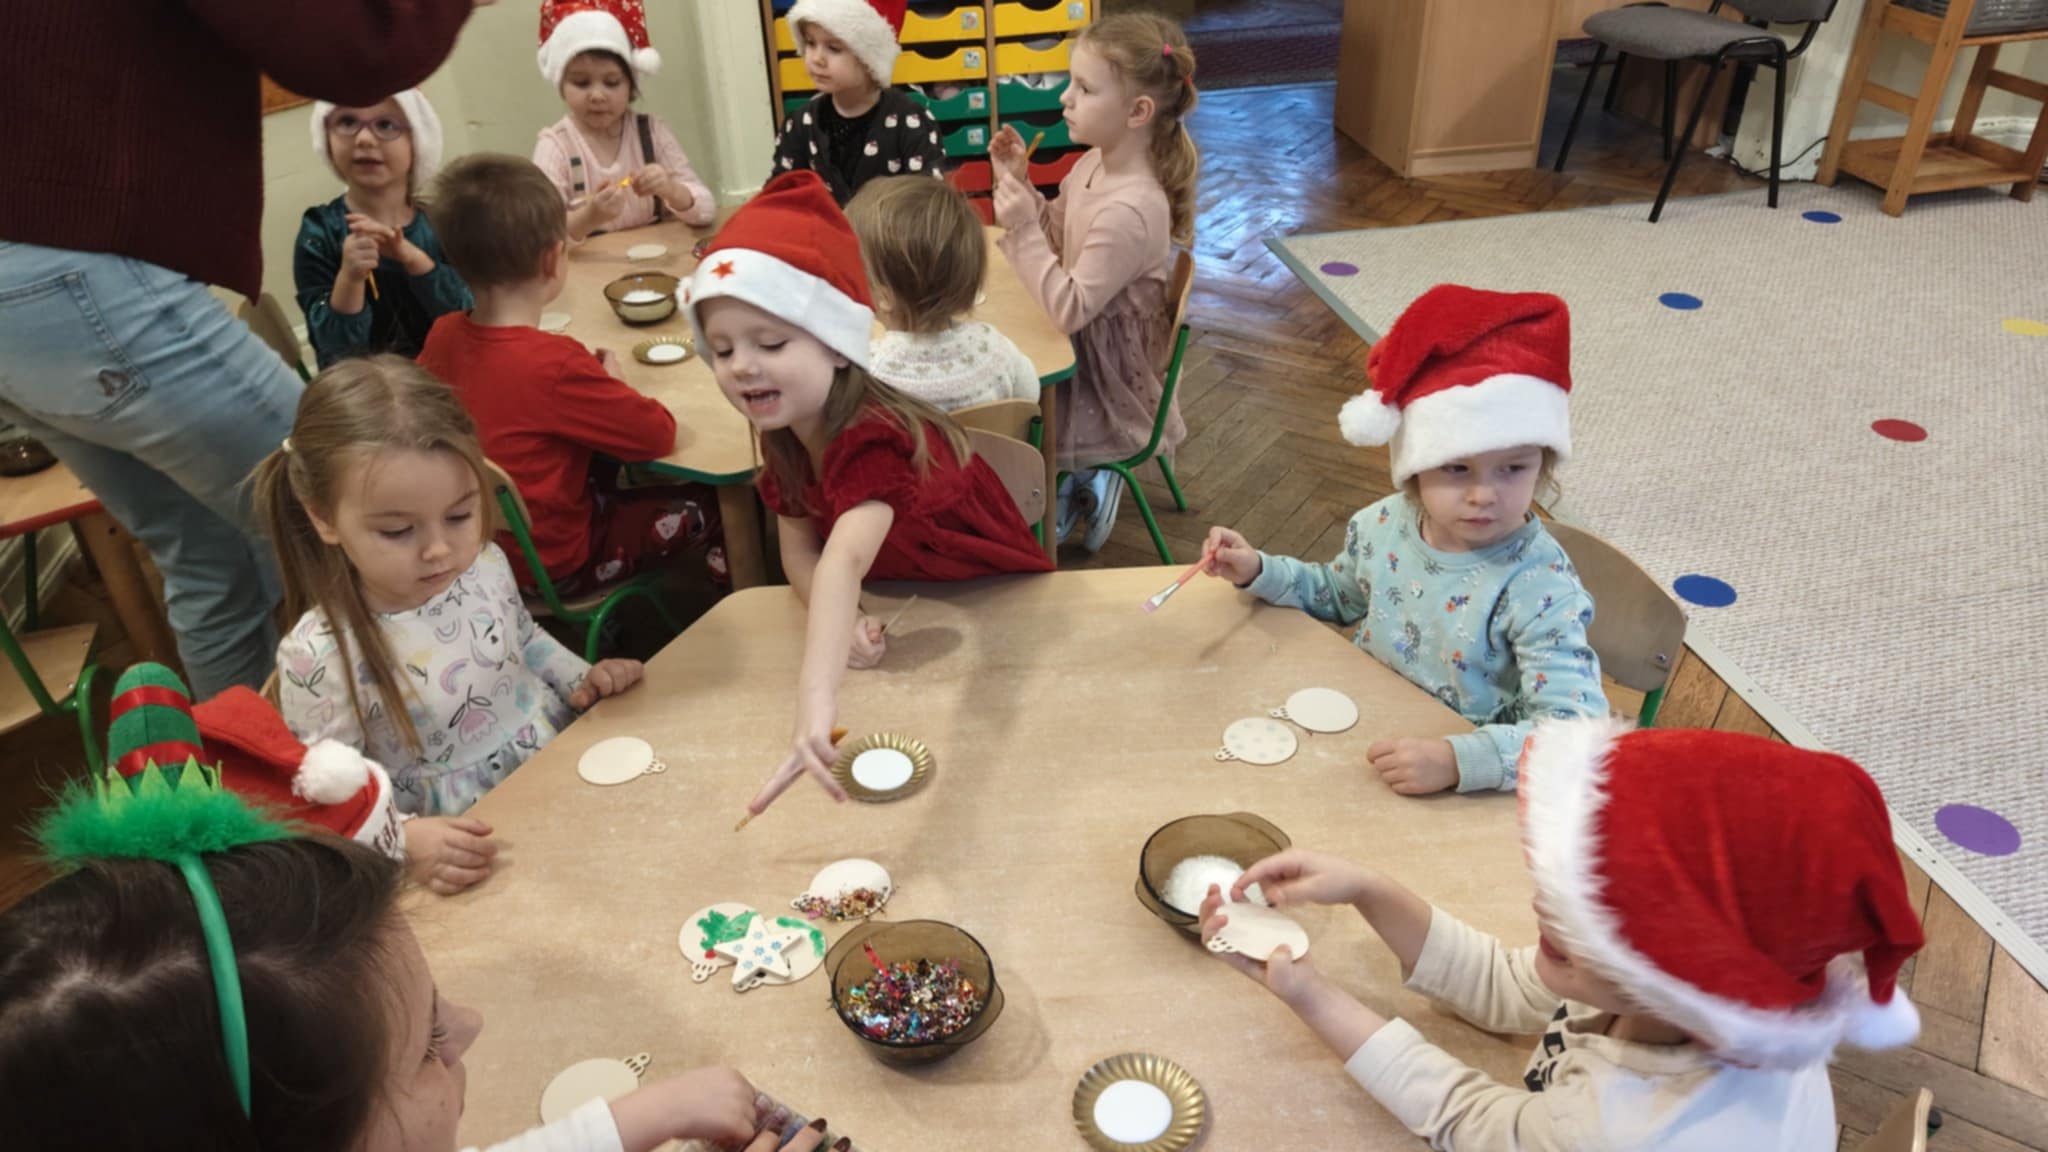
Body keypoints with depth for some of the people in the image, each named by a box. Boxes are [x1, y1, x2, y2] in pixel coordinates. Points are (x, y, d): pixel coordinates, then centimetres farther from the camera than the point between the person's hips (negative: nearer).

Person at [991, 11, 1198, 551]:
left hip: (1107, 382, -9)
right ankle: (1075, 483, 21)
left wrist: (1021, 227, -32)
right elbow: (1055, 239, 10)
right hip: (1083, 348, 9)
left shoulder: (1131, 210, -31)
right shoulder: (1094, 163, -4)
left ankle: (1069, 487, 17)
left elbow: (1070, 311, -30)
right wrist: (1019, 183, -4)